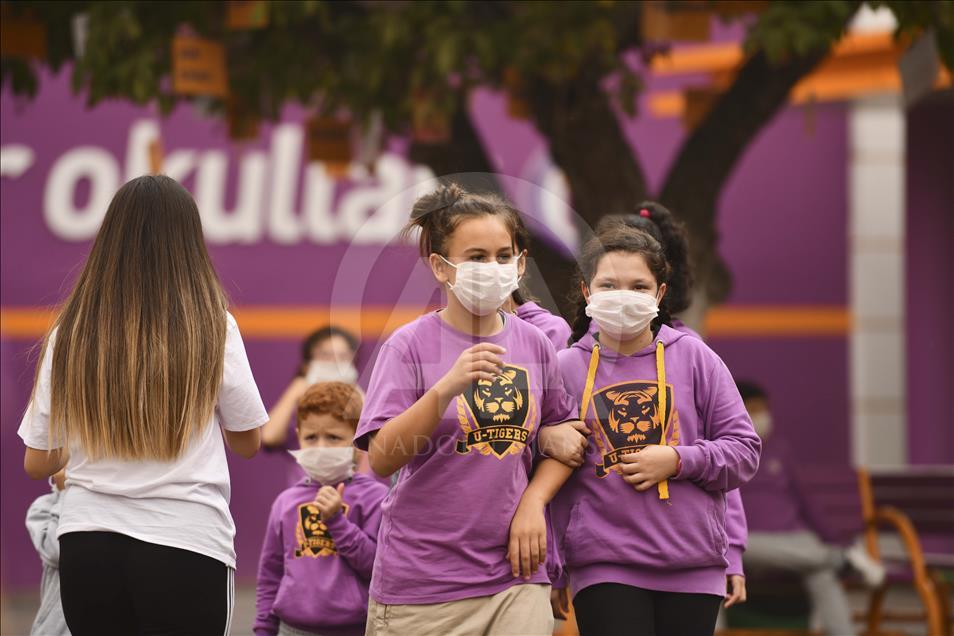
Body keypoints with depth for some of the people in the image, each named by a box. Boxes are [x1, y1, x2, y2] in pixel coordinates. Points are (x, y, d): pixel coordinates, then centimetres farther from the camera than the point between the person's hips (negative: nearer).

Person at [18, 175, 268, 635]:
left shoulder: (71, 335, -1)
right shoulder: (212, 328, -5)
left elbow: (37, 463, 7)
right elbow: (248, 442, 8)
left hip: (87, 547, 2)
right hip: (187, 545, -2)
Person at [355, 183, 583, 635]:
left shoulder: (534, 344, 6)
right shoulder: (411, 345, -6)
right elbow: (382, 459, -15)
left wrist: (534, 500, -2)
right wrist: (448, 387, -26)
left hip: (514, 573, 3)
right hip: (422, 583, -3)